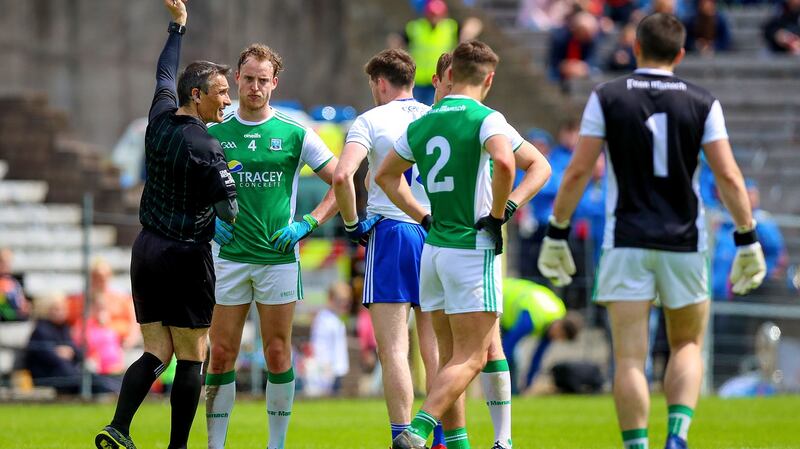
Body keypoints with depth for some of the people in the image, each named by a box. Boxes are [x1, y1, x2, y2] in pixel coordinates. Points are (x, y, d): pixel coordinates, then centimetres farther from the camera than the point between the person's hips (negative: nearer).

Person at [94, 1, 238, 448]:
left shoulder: (161, 120, 4)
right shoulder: (205, 148, -16)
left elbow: (165, 75, 24)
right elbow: (230, 211, -18)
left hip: (147, 248, 7)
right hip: (187, 256, -7)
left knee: (157, 352, 8)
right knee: (191, 358, 1)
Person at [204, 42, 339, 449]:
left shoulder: (295, 135, 0)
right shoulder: (213, 134, 4)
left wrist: (307, 224, -6)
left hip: (279, 258, -1)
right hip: (230, 258, 1)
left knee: (278, 354, 0)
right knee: (221, 354, -1)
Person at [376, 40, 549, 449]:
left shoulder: (421, 123, 11)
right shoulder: (486, 119, -9)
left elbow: (385, 175, 22)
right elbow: (503, 162, -28)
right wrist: (498, 215, -15)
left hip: (433, 247, 7)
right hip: (473, 248, -7)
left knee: (450, 357, 12)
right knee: (470, 359, -7)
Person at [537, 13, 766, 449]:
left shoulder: (606, 98, -1)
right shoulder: (702, 103, 1)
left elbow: (577, 172, -4)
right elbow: (728, 176, -4)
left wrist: (556, 235, 4)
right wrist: (747, 240, 2)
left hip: (626, 243, -1)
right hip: (684, 242, 1)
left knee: (629, 359, -1)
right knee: (687, 345, 16)